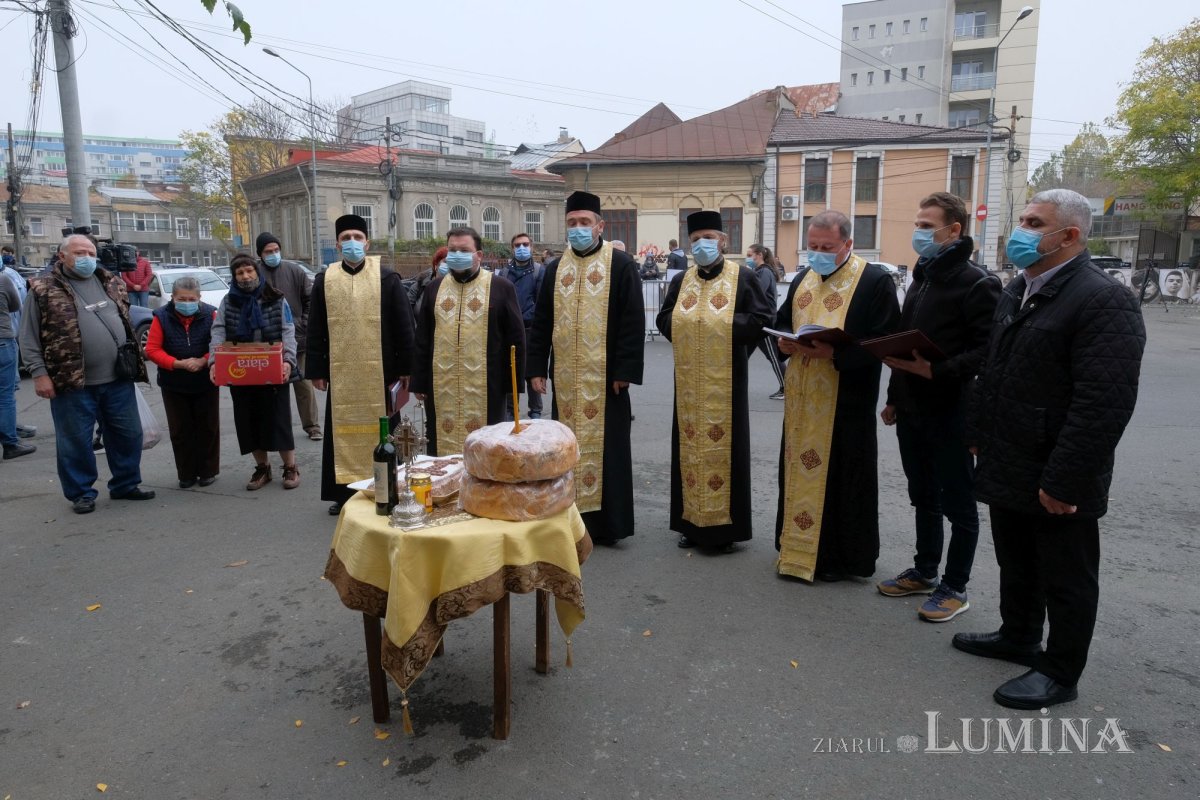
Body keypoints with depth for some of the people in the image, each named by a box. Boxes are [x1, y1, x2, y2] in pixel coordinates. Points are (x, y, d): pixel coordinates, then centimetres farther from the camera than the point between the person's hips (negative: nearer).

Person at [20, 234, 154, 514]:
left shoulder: (111, 284, 12)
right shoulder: (43, 290, -3)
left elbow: (126, 322, 22)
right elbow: (29, 338, -3)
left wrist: (133, 360, 16)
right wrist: (39, 373, -11)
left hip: (118, 380, 4)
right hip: (73, 384, -4)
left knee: (128, 435, 11)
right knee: (75, 441, 5)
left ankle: (125, 485, 27)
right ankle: (81, 493, 20)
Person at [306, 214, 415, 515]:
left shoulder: (387, 278, -1)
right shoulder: (324, 280, 6)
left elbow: (403, 326, -1)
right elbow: (315, 330, 7)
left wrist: (405, 368, -4)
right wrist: (317, 370, 3)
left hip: (380, 371, -2)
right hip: (340, 372, 2)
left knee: (380, 431, 6)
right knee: (343, 432, 9)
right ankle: (343, 493, 20)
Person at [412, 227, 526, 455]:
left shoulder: (501, 288, 0)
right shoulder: (434, 289, 10)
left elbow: (515, 338, 0)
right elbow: (422, 340, 12)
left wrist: (513, 382, -2)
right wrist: (419, 382, 7)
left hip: (485, 388, -3)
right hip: (441, 388, 3)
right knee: (443, 449, 8)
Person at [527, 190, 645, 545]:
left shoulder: (621, 265, -2)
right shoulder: (555, 269, 11)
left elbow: (633, 322, -7)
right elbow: (541, 323, 12)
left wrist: (625, 370, -12)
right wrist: (536, 367, 5)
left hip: (605, 377, -4)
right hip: (565, 377, 4)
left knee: (605, 447, 3)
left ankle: (606, 523, 13)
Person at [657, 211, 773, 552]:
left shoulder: (742, 277, -2)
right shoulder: (681, 281, 11)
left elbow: (764, 318, -7)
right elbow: (664, 321, 12)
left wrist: (723, 322, -13)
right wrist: (684, 324, -7)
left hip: (724, 380, -4)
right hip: (689, 381, 4)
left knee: (723, 446, 0)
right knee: (691, 446, 8)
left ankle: (725, 526, 9)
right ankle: (692, 522, 18)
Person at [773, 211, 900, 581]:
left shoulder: (875, 280, -8)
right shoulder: (802, 279, 12)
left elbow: (884, 341, -14)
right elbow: (782, 322, 19)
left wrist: (834, 353, -26)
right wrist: (784, 342, -4)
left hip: (846, 401, -6)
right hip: (801, 399, 6)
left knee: (841, 478, 2)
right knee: (800, 471, 13)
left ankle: (841, 557, 17)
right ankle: (798, 545, 27)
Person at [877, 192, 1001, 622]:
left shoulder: (977, 284, -13)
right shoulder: (921, 277, 14)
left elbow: (988, 352, -20)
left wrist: (936, 371, -28)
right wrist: (894, 397, 19)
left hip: (950, 413, -8)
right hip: (912, 410, 8)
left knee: (957, 503, 6)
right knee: (923, 497, 18)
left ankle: (955, 587, 18)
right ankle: (924, 571, 33)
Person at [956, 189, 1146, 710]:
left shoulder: (1103, 301, -19)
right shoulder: (1018, 290, 11)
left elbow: (1105, 403, -24)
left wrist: (1064, 481, -24)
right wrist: (977, 434, 16)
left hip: (1056, 479, -8)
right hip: (1008, 466, 8)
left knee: (1065, 579, 9)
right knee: (1015, 564, 22)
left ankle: (1060, 673, 24)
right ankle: (1018, 637, 41)